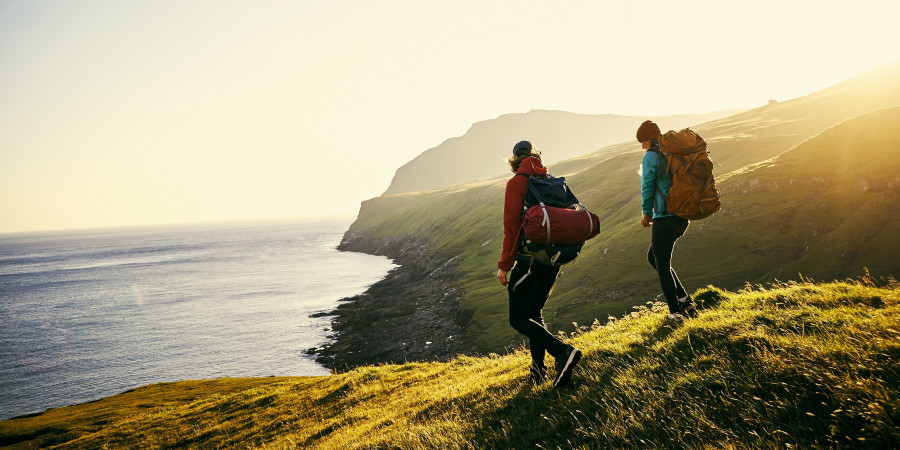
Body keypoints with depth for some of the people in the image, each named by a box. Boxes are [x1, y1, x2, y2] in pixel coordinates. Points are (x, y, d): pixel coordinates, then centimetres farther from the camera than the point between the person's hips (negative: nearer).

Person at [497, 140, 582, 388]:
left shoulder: (516, 183, -6)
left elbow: (511, 226, -13)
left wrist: (504, 265, -9)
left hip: (529, 259, -7)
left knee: (518, 319, 0)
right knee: (534, 313, 19)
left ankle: (563, 351, -18)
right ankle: (538, 370, 16)